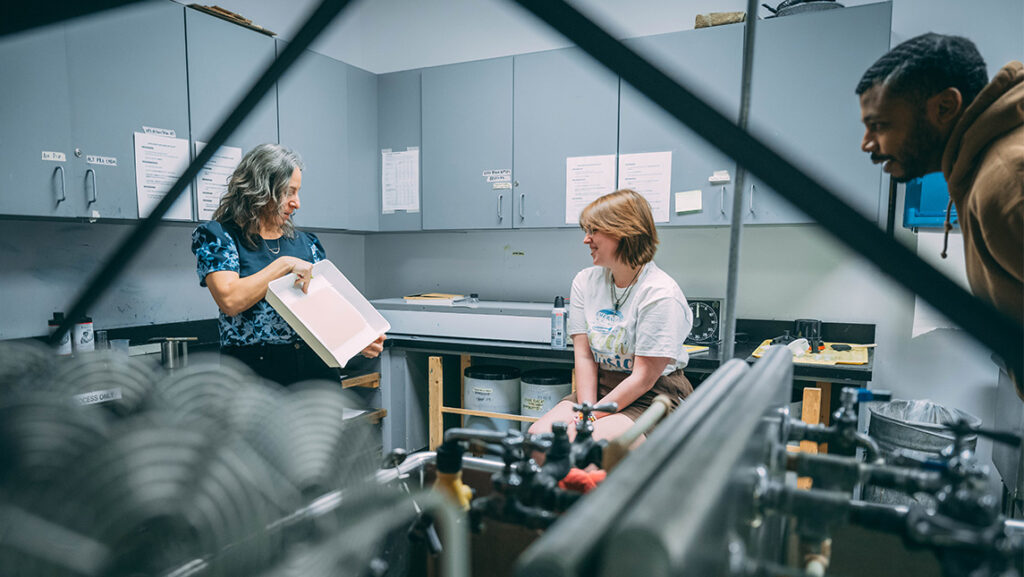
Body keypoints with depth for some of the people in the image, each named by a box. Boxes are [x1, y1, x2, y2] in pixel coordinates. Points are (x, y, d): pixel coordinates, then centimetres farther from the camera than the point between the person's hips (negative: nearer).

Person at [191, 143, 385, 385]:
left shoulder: (306, 243, 14)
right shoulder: (216, 235, 1)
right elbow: (230, 300, -15)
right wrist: (285, 265, -12)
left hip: (316, 367, 4)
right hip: (255, 371, -4)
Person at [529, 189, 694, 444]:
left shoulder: (661, 294, -16)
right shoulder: (585, 281, 4)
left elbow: (643, 379, -16)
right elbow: (584, 356, -1)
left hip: (655, 397, -6)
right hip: (601, 386, 6)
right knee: (539, 433, -15)